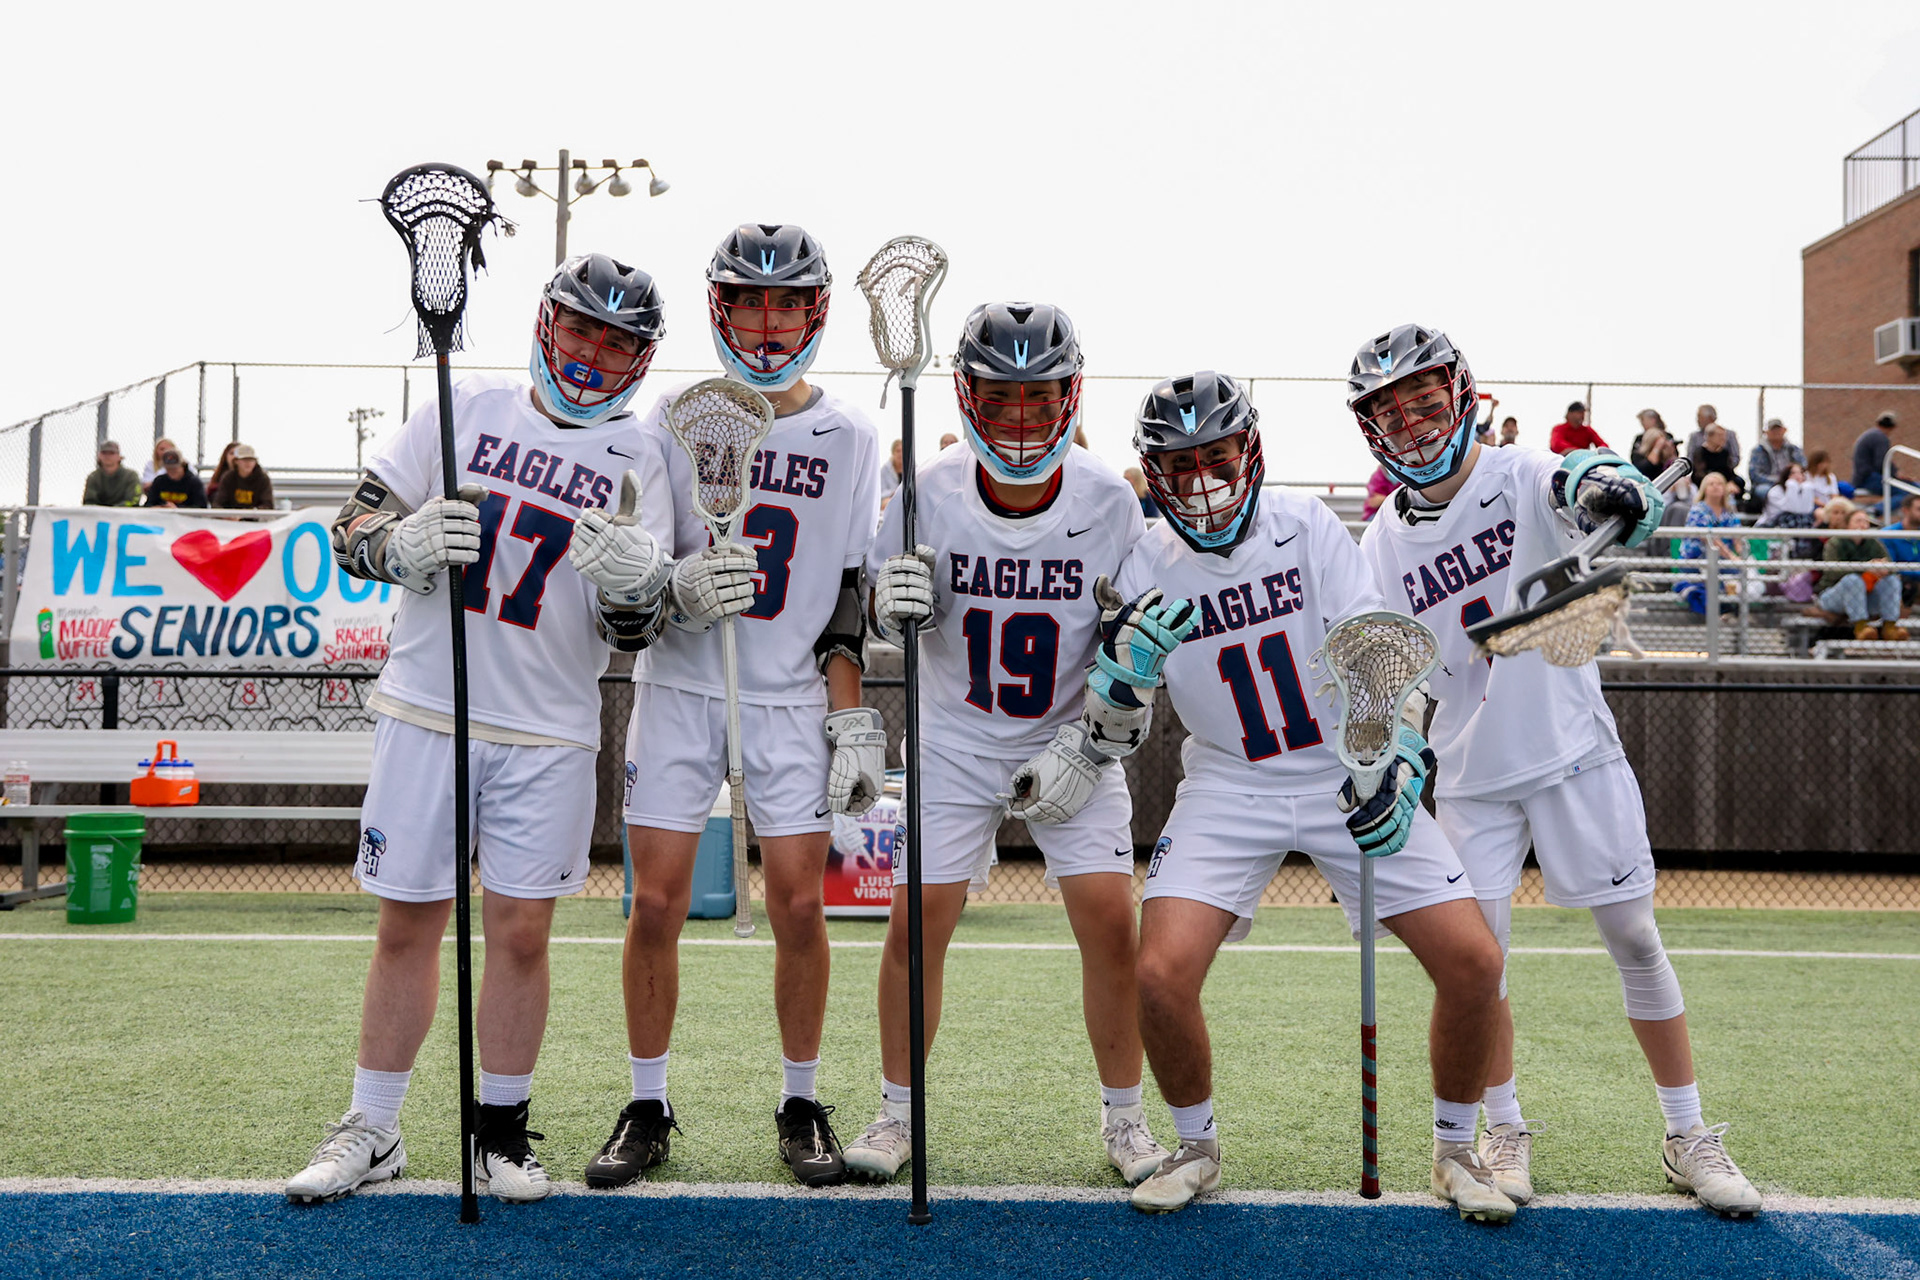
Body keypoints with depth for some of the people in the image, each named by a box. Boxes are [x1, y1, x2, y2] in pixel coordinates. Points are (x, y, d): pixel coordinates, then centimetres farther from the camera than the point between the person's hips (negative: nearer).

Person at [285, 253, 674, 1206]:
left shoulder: (640, 460, 2)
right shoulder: (466, 406, 4)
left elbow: (631, 635, 0)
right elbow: (356, 533, 4)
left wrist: (636, 585, -22)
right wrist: (403, 543, -18)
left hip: (548, 733, 0)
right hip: (427, 709, 1)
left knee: (521, 931, 2)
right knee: (408, 922, 7)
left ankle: (502, 1133, 18)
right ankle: (372, 1131, 20)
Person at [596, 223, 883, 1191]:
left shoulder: (850, 438, 5)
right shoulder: (673, 419, 2)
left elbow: (851, 596, 5)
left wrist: (855, 720, -2)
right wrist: (677, 589, -24)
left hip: (794, 696, 0)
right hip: (680, 686, 0)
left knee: (799, 903, -3)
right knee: (656, 903, -1)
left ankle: (801, 1105, 16)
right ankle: (647, 1110, 15)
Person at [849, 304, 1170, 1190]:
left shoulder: (1109, 503, -13)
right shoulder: (934, 493, -13)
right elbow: (886, 613, 0)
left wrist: (1089, 744, -13)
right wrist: (893, 603, -23)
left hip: (1072, 744, 0)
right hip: (955, 742, 1)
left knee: (1110, 922, -8)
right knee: (917, 918, -4)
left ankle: (1124, 1119, 13)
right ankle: (897, 1112, 16)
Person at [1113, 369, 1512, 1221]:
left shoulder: (1305, 526, -9)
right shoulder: (1146, 566, -4)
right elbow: (1111, 715, -1)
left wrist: (1397, 758, -26)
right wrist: (1129, 659, -23)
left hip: (1350, 774, 0)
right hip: (1230, 788, 1)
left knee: (1473, 961, -8)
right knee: (1161, 975, -16)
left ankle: (1455, 1149, 18)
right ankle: (1196, 1147, 13)